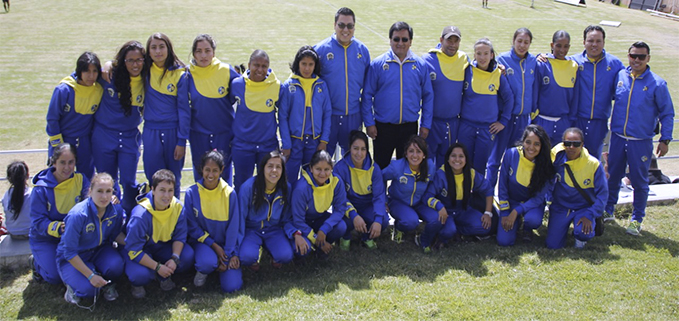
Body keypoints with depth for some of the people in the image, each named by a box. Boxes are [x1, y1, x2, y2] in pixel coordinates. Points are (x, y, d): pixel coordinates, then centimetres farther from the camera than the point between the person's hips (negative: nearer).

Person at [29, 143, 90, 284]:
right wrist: (57, 228, -38)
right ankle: (37, 262, 16)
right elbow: (38, 222, -18)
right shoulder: (41, 189, -17)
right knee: (55, 276, -16)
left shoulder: (80, 179, -8)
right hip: (44, 239, -3)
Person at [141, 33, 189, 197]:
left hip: (173, 131, -2)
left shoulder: (179, 74, -6)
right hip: (150, 132, 2)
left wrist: (181, 141, -8)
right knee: (154, 178, 6)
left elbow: (184, 109, -6)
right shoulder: (145, 71, 2)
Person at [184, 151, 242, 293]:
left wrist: (231, 254, -11)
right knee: (207, 262, -37)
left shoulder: (229, 193, -6)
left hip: (226, 243, 1)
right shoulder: (192, 193, -8)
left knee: (232, 286, -15)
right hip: (202, 241, -1)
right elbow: (192, 226, -5)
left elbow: (234, 226, -4)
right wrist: (214, 245, -13)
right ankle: (202, 270, 3)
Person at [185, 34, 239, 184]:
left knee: (223, 174, 8)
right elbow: (183, 105, 2)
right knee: (201, 174, 11)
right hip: (199, 135, 1)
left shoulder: (227, 71, -7)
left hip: (224, 133, -1)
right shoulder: (188, 75, -4)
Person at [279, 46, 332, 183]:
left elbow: (327, 114, 5)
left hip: (315, 141, 2)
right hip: (294, 140, -2)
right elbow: (283, 117, -4)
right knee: (290, 179, 4)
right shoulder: (289, 85, -4)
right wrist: (286, 145, -7)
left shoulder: (321, 85, 3)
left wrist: (324, 140, -2)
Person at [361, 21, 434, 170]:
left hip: (410, 127, 2)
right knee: (381, 168, 11)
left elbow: (428, 96, 7)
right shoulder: (377, 64, -5)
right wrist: (369, 123, -5)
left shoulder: (420, 65, 1)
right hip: (383, 127, -1)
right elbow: (367, 95, -1)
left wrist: (426, 124, 4)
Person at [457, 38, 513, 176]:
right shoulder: (467, 71, -3)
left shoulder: (499, 75, -2)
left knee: (480, 166, 5)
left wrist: (503, 122, 5)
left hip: (488, 128, 0)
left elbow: (509, 99, 7)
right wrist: (457, 113, 6)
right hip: (466, 125, 0)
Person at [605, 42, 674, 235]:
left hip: (641, 141, -3)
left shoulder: (657, 84, -7)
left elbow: (667, 113, 0)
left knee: (639, 181, 5)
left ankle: (637, 220, 18)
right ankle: (607, 212, 31)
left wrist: (665, 140, -4)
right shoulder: (619, 76, 0)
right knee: (613, 177, 14)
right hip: (617, 138, 3)